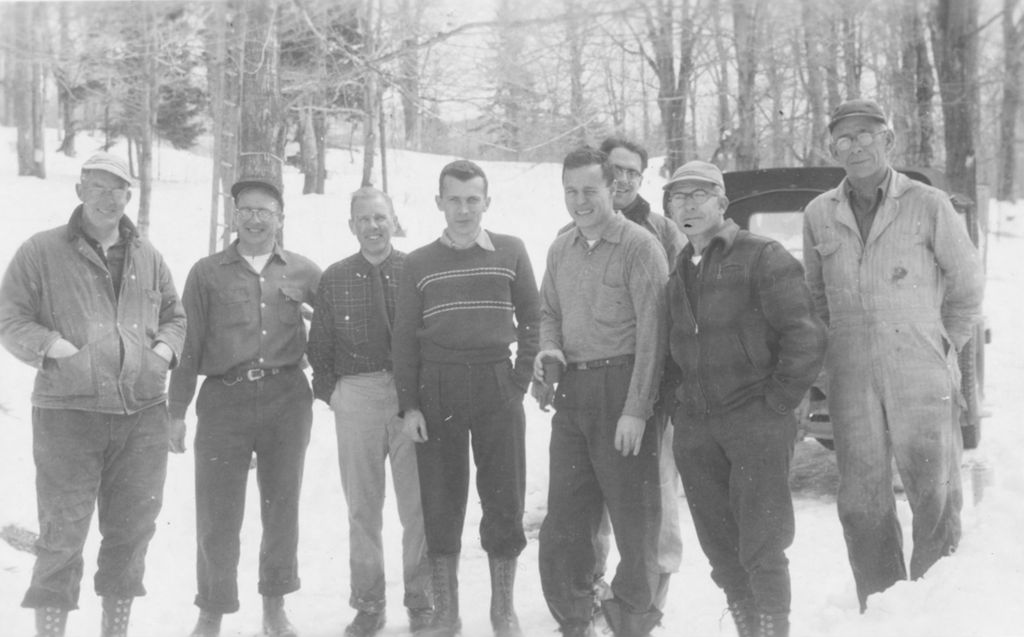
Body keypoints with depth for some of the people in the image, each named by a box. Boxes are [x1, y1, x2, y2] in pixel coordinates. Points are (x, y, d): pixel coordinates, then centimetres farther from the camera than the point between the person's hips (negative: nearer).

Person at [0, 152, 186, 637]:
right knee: (62, 533, -2)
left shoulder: (147, 257, 14)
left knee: (132, 530, 11)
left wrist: (164, 349, 2)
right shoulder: (41, 252, 1)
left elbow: (174, 316, 22)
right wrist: (54, 348, -16)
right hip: (68, 411, -4)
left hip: (143, 414, 4)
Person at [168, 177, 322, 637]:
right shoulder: (207, 272, 6)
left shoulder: (303, 271, 9)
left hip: (286, 398, 1)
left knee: (282, 507, 9)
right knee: (217, 513, -1)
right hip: (224, 399, -1)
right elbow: (189, 344, 5)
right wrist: (177, 410, 1)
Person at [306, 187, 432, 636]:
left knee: (417, 504, 2)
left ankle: (420, 600, 15)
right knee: (362, 507, 8)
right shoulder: (334, 279, 7)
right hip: (355, 400, 2)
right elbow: (318, 346, 12)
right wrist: (331, 392, 4)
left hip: (411, 393, -2)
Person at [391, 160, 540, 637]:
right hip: (437, 388, 0)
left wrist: (521, 379, 1)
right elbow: (404, 338, 6)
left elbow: (531, 318, 10)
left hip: (497, 385, 0)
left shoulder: (510, 252, 6)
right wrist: (408, 405, -1)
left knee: (505, 497, 2)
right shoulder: (419, 264, 6)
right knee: (440, 503, 3)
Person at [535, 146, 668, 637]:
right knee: (563, 514, 9)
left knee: (633, 513, 2)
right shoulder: (560, 250, 13)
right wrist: (548, 349, -1)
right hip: (572, 390, 6)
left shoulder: (640, 246, -9)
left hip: (620, 386, -6)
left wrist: (635, 409, -18)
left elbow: (652, 333, -13)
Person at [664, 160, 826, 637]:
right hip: (694, 429, 6)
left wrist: (777, 402, -11)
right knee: (720, 551, 11)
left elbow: (806, 337, -12)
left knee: (761, 549, -5)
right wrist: (680, 406, 12)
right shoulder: (677, 273, 15)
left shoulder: (762, 258, -6)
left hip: (756, 423, -6)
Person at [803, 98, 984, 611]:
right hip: (851, 381, 3)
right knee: (862, 501, 7)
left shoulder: (928, 205, -2)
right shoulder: (819, 214, 7)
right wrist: (839, 349, 10)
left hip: (922, 378, -3)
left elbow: (966, 285, 6)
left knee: (934, 495, 0)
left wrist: (942, 347, 6)